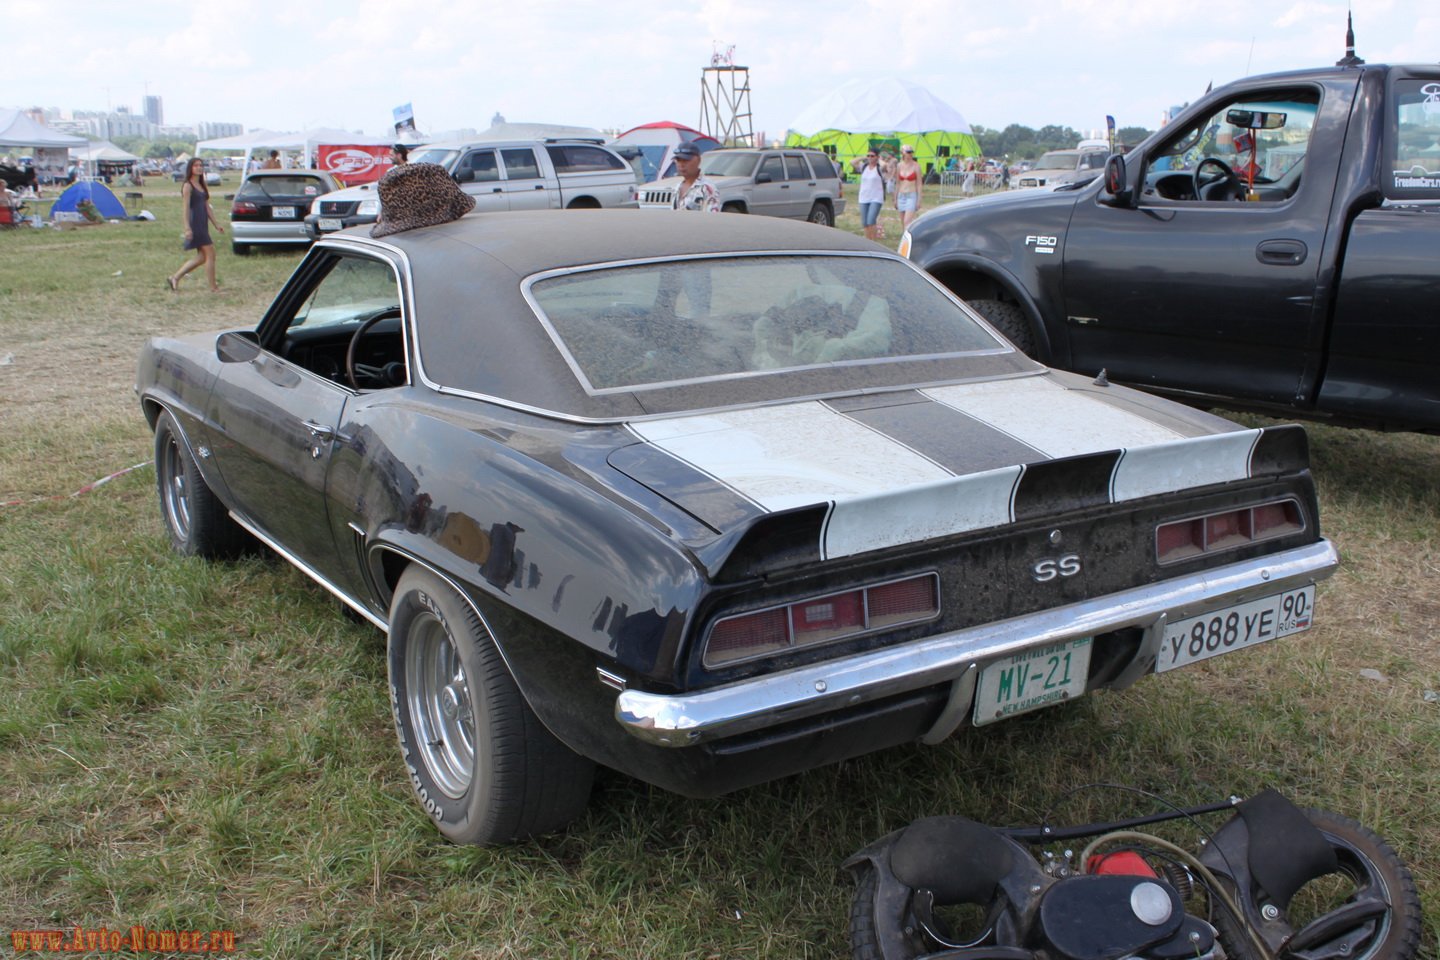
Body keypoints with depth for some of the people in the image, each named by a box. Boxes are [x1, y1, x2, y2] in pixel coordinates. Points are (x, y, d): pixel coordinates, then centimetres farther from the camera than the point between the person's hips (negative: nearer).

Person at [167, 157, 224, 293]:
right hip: (195, 224, -9)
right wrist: (187, 228, -20)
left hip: (203, 225, 9)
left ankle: (174, 278, 19)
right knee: (210, 254, -9)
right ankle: (213, 287, -3)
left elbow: (207, 207, 19)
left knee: (201, 257, 11)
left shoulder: (202, 186, 17)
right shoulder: (188, 186, -7)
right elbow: (186, 208, -13)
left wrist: (216, 224, 16)